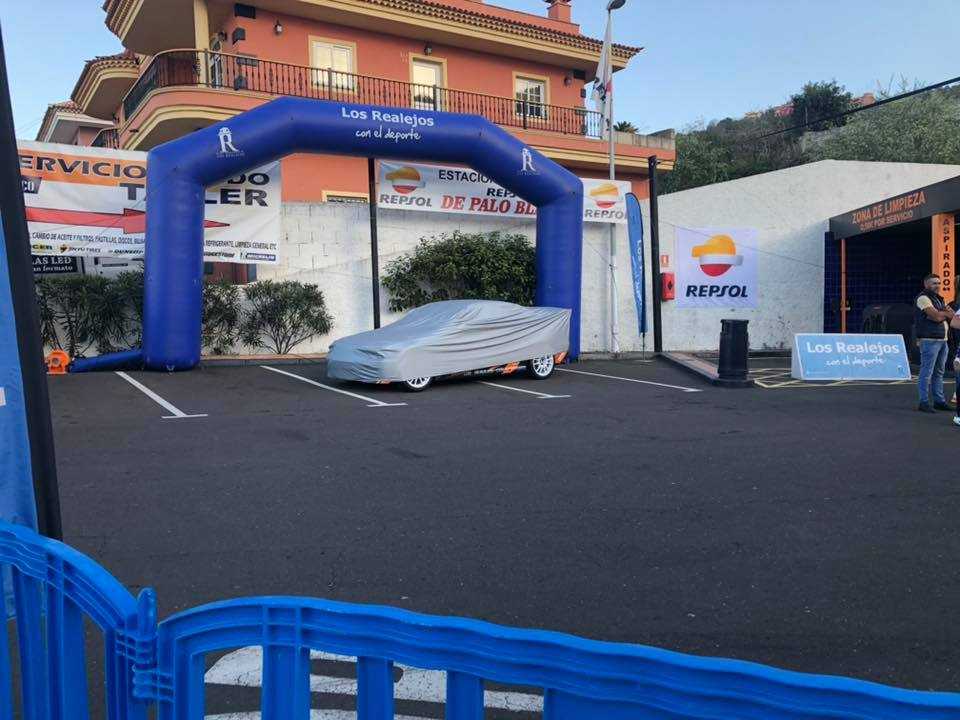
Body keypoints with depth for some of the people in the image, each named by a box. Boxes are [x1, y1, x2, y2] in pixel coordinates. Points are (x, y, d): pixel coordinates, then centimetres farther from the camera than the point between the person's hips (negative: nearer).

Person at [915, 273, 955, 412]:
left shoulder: (939, 299, 21)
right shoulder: (923, 298, -7)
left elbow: (953, 315, 13)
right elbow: (937, 316, -17)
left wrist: (942, 313, -6)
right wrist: (947, 313, 2)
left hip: (942, 340, 9)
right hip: (929, 340, -9)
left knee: (939, 372, 13)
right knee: (927, 372, -8)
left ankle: (939, 401, 19)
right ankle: (924, 402, -5)